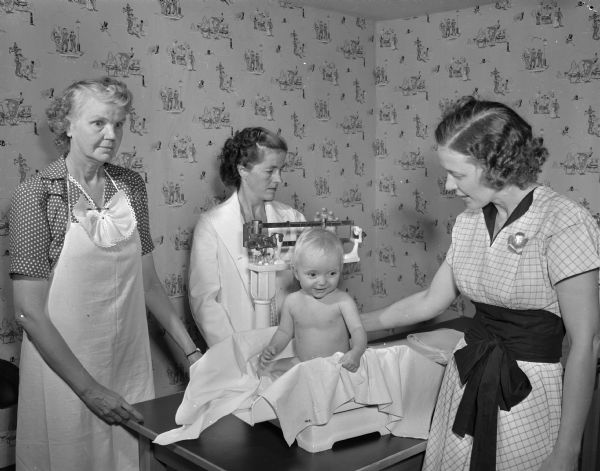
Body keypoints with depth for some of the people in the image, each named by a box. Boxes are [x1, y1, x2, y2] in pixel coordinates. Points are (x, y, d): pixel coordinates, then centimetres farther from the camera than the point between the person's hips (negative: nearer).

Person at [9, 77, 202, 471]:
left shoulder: (131, 185, 1)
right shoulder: (36, 195, -13)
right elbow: (29, 311, -14)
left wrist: (191, 350, 4)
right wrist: (90, 389, -17)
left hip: (131, 362, 4)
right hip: (63, 367, -4)